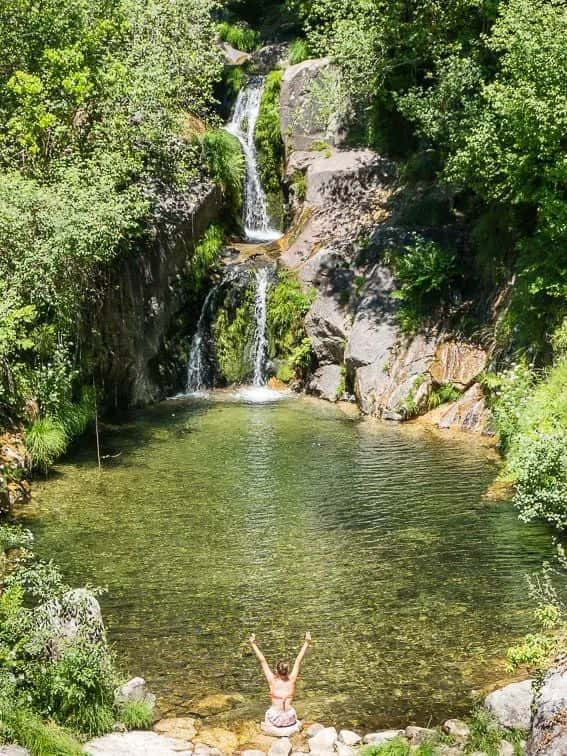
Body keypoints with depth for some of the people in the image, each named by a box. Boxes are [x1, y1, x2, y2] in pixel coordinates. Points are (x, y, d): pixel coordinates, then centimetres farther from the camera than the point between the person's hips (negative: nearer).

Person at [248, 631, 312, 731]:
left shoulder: (273, 681, -12)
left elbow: (262, 661, -10)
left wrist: (253, 644, -8)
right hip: (289, 718, 0)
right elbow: (298, 661, -5)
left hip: (274, 718, 0)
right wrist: (306, 643, -2)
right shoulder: (291, 680, -9)